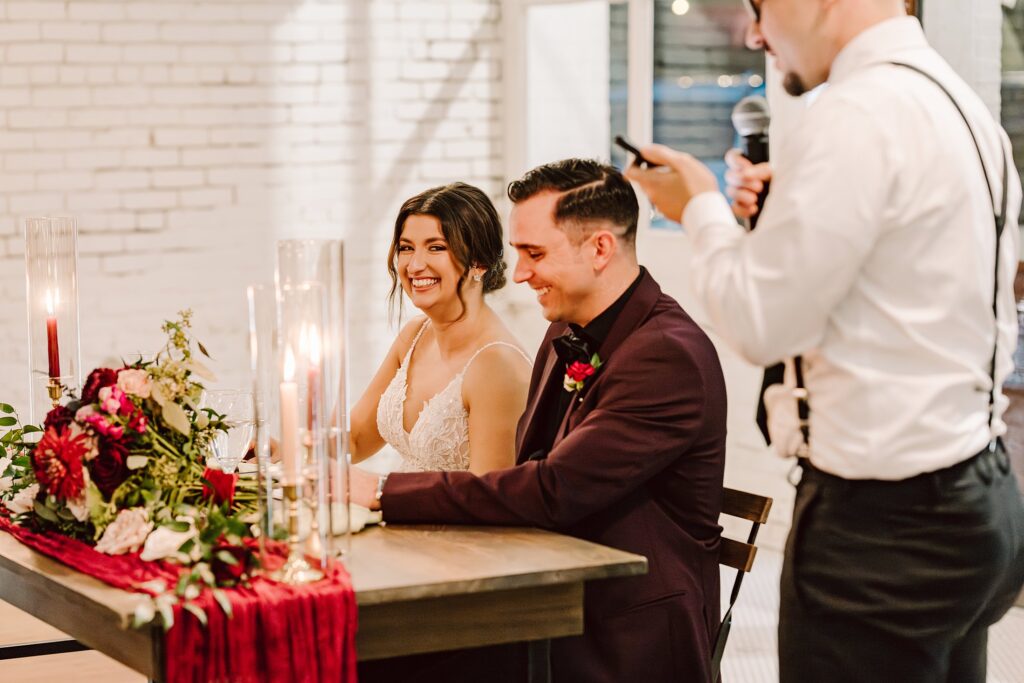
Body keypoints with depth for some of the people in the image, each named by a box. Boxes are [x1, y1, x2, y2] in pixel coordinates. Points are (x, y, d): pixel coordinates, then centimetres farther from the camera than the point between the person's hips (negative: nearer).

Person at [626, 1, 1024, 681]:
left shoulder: (857, 116, -18)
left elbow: (760, 324, -15)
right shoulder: (962, 103, 11)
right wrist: (792, 213, 11)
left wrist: (702, 211, 1)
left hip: (883, 522, -9)